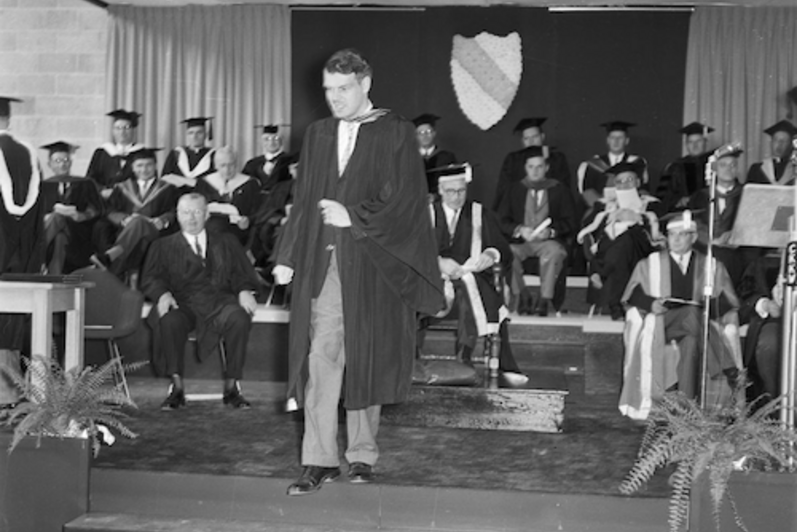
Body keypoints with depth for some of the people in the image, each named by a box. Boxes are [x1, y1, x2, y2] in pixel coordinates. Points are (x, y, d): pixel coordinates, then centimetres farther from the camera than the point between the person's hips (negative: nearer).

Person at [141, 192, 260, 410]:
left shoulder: (226, 243, 26)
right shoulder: (163, 246, 22)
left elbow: (242, 274, 15)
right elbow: (150, 279, 9)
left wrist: (245, 290, -9)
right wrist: (162, 294, -14)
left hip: (219, 301, 1)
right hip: (181, 303, 0)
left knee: (239, 318, -33)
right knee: (169, 321, -36)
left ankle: (232, 387, -25)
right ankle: (177, 387, -24)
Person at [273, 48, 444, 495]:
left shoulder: (394, 134, -1)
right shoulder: (318, 135, 13)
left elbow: (404, 201, -7)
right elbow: (304, 201, 13)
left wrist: (353, 218, -12)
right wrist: (288, 257, 6)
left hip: (371, 264, -3)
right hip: (322, 264, 3)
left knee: (365, 362, 5)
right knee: (321, 360, -4)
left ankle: (363, 455, 18)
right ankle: (320, 459, 1)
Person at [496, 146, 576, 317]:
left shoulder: (559, 191, 10)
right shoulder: (514, 190, 14)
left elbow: (569, 222, 4)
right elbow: (502, 221, 7)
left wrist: (551, 231, -15)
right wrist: (520, 230, -13)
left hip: (549, 240, -1)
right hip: (520, 241, 1)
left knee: (554, 252, -37)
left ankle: (544, 299, -31)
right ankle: (519, 296, -18)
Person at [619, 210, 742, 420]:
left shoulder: (712, 266, 17)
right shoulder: (650, 263, 18)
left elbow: (726, 303, 8)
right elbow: (632, 295, 8)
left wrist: (705, 307, -12)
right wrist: (651, 303, -12)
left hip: (697, 321, 1)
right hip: (658, 321, -1)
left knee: (692, 341, -37)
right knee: (692, 314, -35)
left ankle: (686, 402, -40)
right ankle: (729, 371, -36)